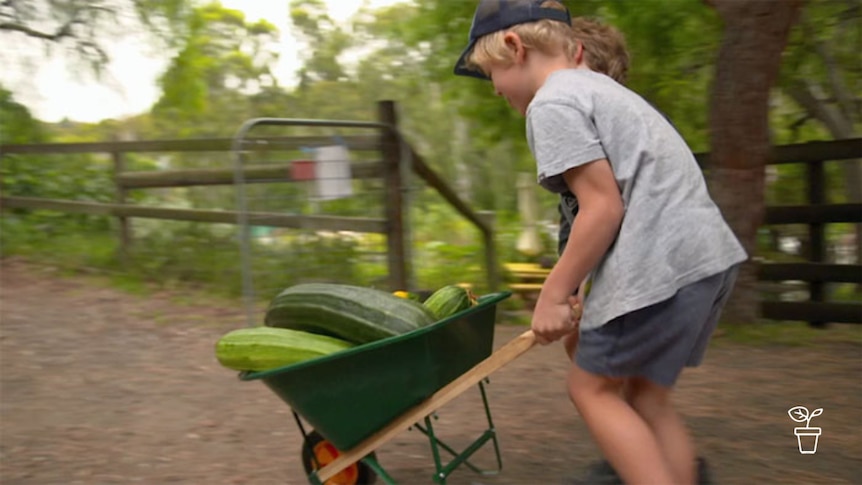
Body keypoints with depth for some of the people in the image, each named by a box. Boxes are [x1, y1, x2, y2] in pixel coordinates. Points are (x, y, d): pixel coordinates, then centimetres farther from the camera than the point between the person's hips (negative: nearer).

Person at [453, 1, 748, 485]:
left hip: (660, 266, -10)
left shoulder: (552, 102, -8)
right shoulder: (600, 86, 23)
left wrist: (553, 295, -8)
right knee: (647, 395, 17)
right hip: (708, 250, 10)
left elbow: (603, 207, -16)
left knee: (593, 387, 6)